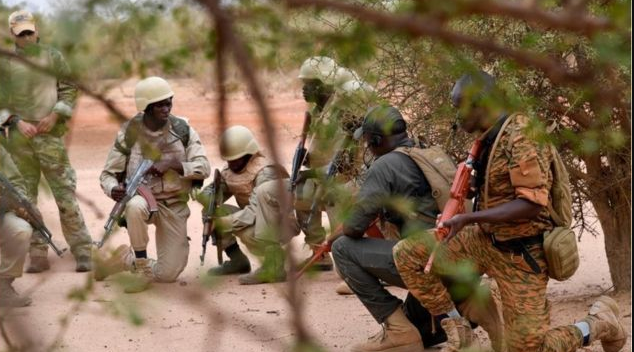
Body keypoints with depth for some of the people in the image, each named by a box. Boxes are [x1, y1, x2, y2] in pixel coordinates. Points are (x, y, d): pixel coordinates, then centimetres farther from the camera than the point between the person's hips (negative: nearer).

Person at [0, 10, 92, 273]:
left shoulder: (53, 57, 6)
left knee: (65, 195, -5)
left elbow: (69, 90, 7)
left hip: (50, 136, -2)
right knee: (24, 198, 3)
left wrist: (55, 115, -6)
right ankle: (37, 254, 9)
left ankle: (82, 252, -3)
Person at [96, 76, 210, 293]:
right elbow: (108, 174, -1)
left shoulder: (182, 130, -4)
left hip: (175, 206, 2)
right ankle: (143, 267, -23)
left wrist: (173, 164, -24)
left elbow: (203, 167, -8)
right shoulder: (129, 133, -7)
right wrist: (113, 189, -25)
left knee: (169, 274, -3)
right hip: (144, 198, -2)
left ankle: (124, 259, 25)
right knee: (136, 206, -41)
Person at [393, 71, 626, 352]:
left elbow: (532, 204, -27)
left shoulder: (520, 135, -22)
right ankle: (456, 327, 5)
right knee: (407, 254, -4)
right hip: (486, 240, 8)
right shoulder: (490, 138, 5)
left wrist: (468, 219, -28)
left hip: (520, 255, -8)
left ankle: (599, 324, 18)